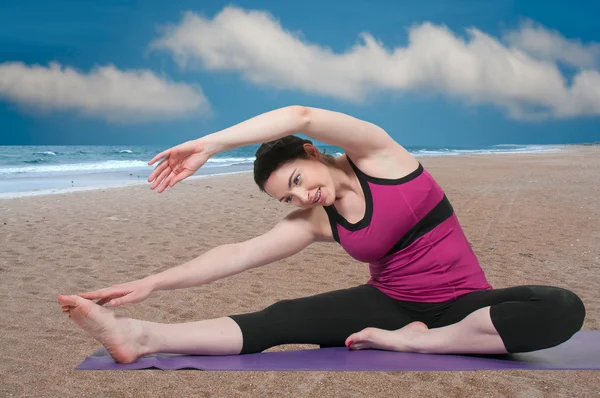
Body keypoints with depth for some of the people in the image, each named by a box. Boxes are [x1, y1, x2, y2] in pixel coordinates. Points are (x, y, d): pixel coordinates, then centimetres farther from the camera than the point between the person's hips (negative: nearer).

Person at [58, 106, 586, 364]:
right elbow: (237, 255, -6)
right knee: (279, 320, -16)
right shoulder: (314, 224, -1)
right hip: (390, 304, 3)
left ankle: (411, 341, -30)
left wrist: (209, 144, -28)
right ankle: (142, 337, -26)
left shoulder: (378, 156, -12)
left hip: (461, 305, -3)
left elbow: (302, 116, -29)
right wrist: (152, 282, -12)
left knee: (564, 309, -33)